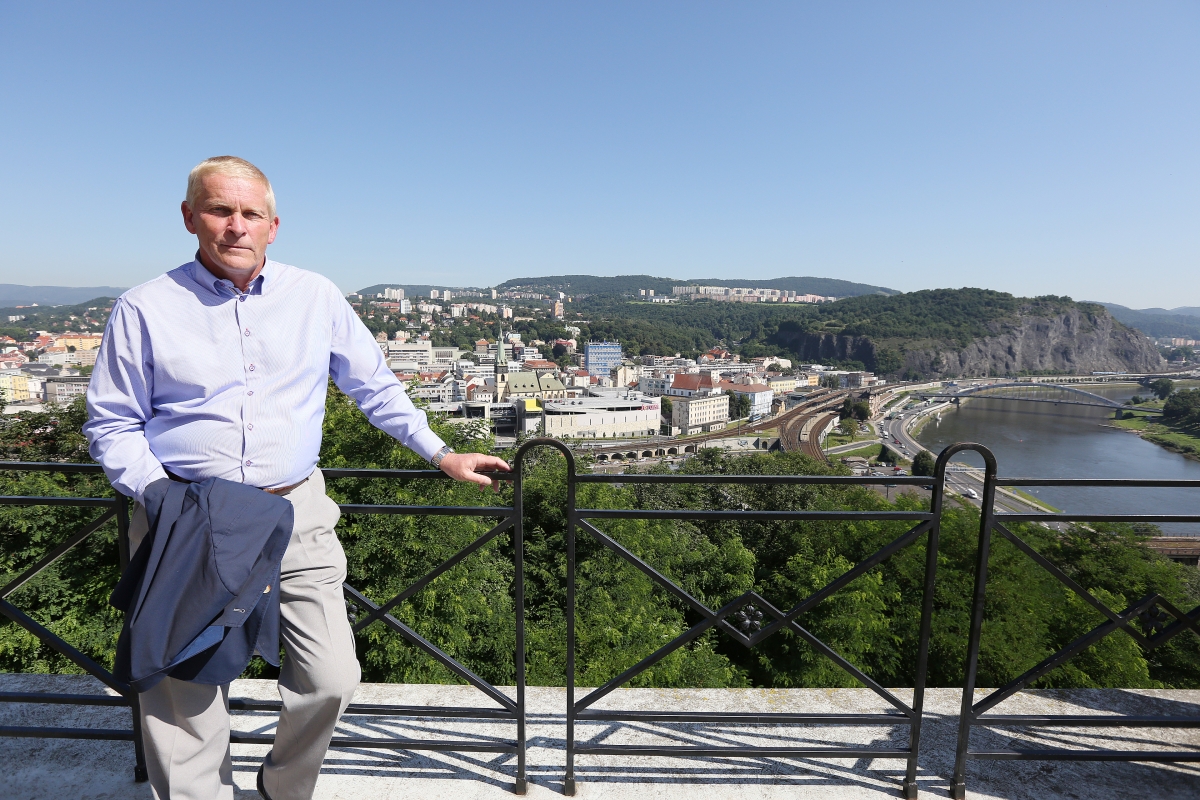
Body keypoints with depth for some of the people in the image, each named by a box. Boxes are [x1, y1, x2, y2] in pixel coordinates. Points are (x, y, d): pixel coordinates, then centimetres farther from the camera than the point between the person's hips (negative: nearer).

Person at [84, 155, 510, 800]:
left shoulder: (317, 298, 6)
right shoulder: (144, 309, 2)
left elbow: (375, 387, 14)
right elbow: (110, 422, 6)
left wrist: (442, 455, 11)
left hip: (296, 512, 1)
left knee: (331, 681, 1)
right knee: (183, 695, 6)